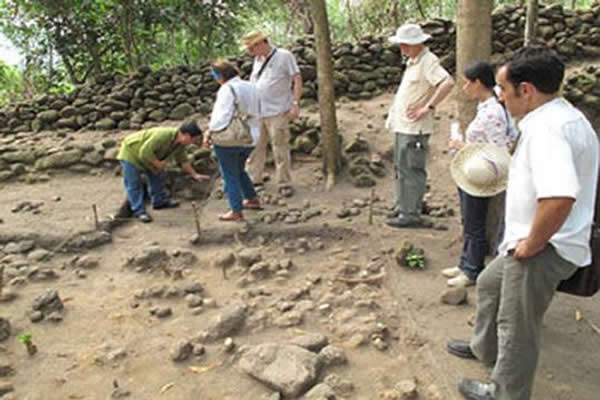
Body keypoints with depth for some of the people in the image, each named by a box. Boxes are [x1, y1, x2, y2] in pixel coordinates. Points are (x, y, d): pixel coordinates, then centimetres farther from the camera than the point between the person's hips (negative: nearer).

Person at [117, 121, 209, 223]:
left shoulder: (180, 144, -10)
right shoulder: (163, 135, -39)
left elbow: (183, 161, 5)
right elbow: (145, 152, -38)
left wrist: (194, 175, 1)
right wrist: (158, 163, -26)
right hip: (131, 152, -9)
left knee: (156, 176, 16)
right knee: (134, 184, -5)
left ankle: (159, 201, 31)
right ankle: (139, 211, 2)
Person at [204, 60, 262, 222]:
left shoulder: (227, 89, -17)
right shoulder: (251, 88, 8)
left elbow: (222, 117, -22)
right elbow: (255, 115, 11)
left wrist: (209, 132, -9)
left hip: (229, 141, -8)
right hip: (249, 139, 8)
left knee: (230, 175, 5)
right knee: (239, 170, 27)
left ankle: (236, 212, 9)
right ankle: (253, 199, 34)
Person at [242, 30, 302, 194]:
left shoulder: (284, 56, -5)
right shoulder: (258, 60, 14)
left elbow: (297, 80, -7)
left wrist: (295, 104, -14)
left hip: (277, 112, -6)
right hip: (256, 112, 6)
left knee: (281, 149, -1)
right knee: (255, 147, 9)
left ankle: (284, 183, 9)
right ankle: (254, 180, 21)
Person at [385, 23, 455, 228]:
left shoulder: (428, 61, -15)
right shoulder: (412, 62, 14)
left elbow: (448, 83, -28)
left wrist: (427, 108, -25)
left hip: (414, 128, -10)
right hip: (402, 126, 10)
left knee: (411, 171, -4)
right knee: (400, 168, 17)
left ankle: (411, 214, 3)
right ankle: (402, 207, 28)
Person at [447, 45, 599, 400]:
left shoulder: (545, 127, -26)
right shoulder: (566, 116, 8)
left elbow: (559, 198, -41)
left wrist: (532, 244, -24)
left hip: (543, 251, -11)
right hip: (537, 243, 11)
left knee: (517, 327, 7)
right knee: (490, 284, 29)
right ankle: (485, 348, 50)